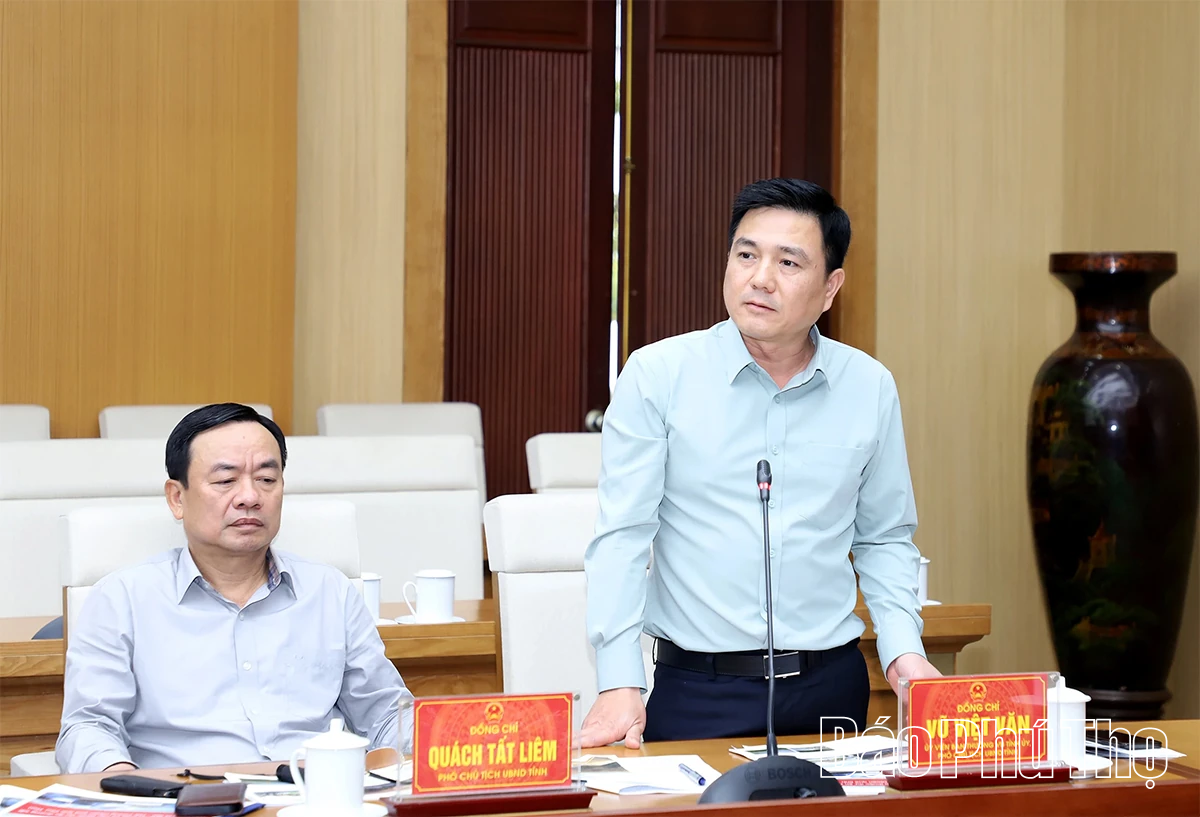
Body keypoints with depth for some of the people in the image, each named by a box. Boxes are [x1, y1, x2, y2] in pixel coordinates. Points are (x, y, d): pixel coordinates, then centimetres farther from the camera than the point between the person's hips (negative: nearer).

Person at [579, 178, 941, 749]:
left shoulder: (870, 388, 5)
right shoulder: (656, 375, -4)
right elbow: (622, 535, -7)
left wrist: (903, 649, 0)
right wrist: (619, 685, -16)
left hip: (831, 686, 3)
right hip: (696, 694, -3)